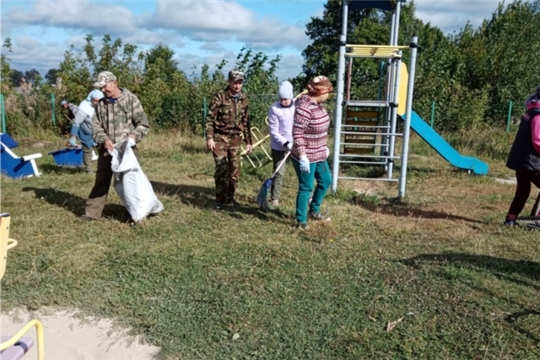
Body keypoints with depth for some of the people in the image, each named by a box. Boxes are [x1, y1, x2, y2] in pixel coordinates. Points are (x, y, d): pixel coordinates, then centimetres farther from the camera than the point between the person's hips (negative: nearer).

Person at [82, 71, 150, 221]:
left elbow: (143, 124, -6)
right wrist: (103, 139, -15)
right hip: (106, 149, 4)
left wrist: (134, 135, -24)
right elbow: (95, 124, 4)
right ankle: (92, 212, 18)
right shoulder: (101, 103, 7)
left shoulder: (131, 99, -6)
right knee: (101, 180, 10)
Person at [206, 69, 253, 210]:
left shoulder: (244, 99, 8)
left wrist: (248, 142, 13)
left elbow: (246, 122, 14)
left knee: (235, 170, 7)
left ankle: (230, 197, 21)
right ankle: (220, 199, 3)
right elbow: (210, 118, -8)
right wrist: (209, 138, -15)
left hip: (235, 139, 5)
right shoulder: (220, 96, -8)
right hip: (220, 138, -5)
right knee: (222, 169, -9)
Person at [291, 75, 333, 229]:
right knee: (306, 187, 1)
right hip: (306, 157, -10)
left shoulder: (318, 104, 5)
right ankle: (301, 221, 17)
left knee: (325, 181, 21)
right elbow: (297, 133, -25)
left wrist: (324, 147, 24)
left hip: (318, 154, 10)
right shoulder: (304, 107, -24)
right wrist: (302, 156, -26)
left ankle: (314, 211, 38)